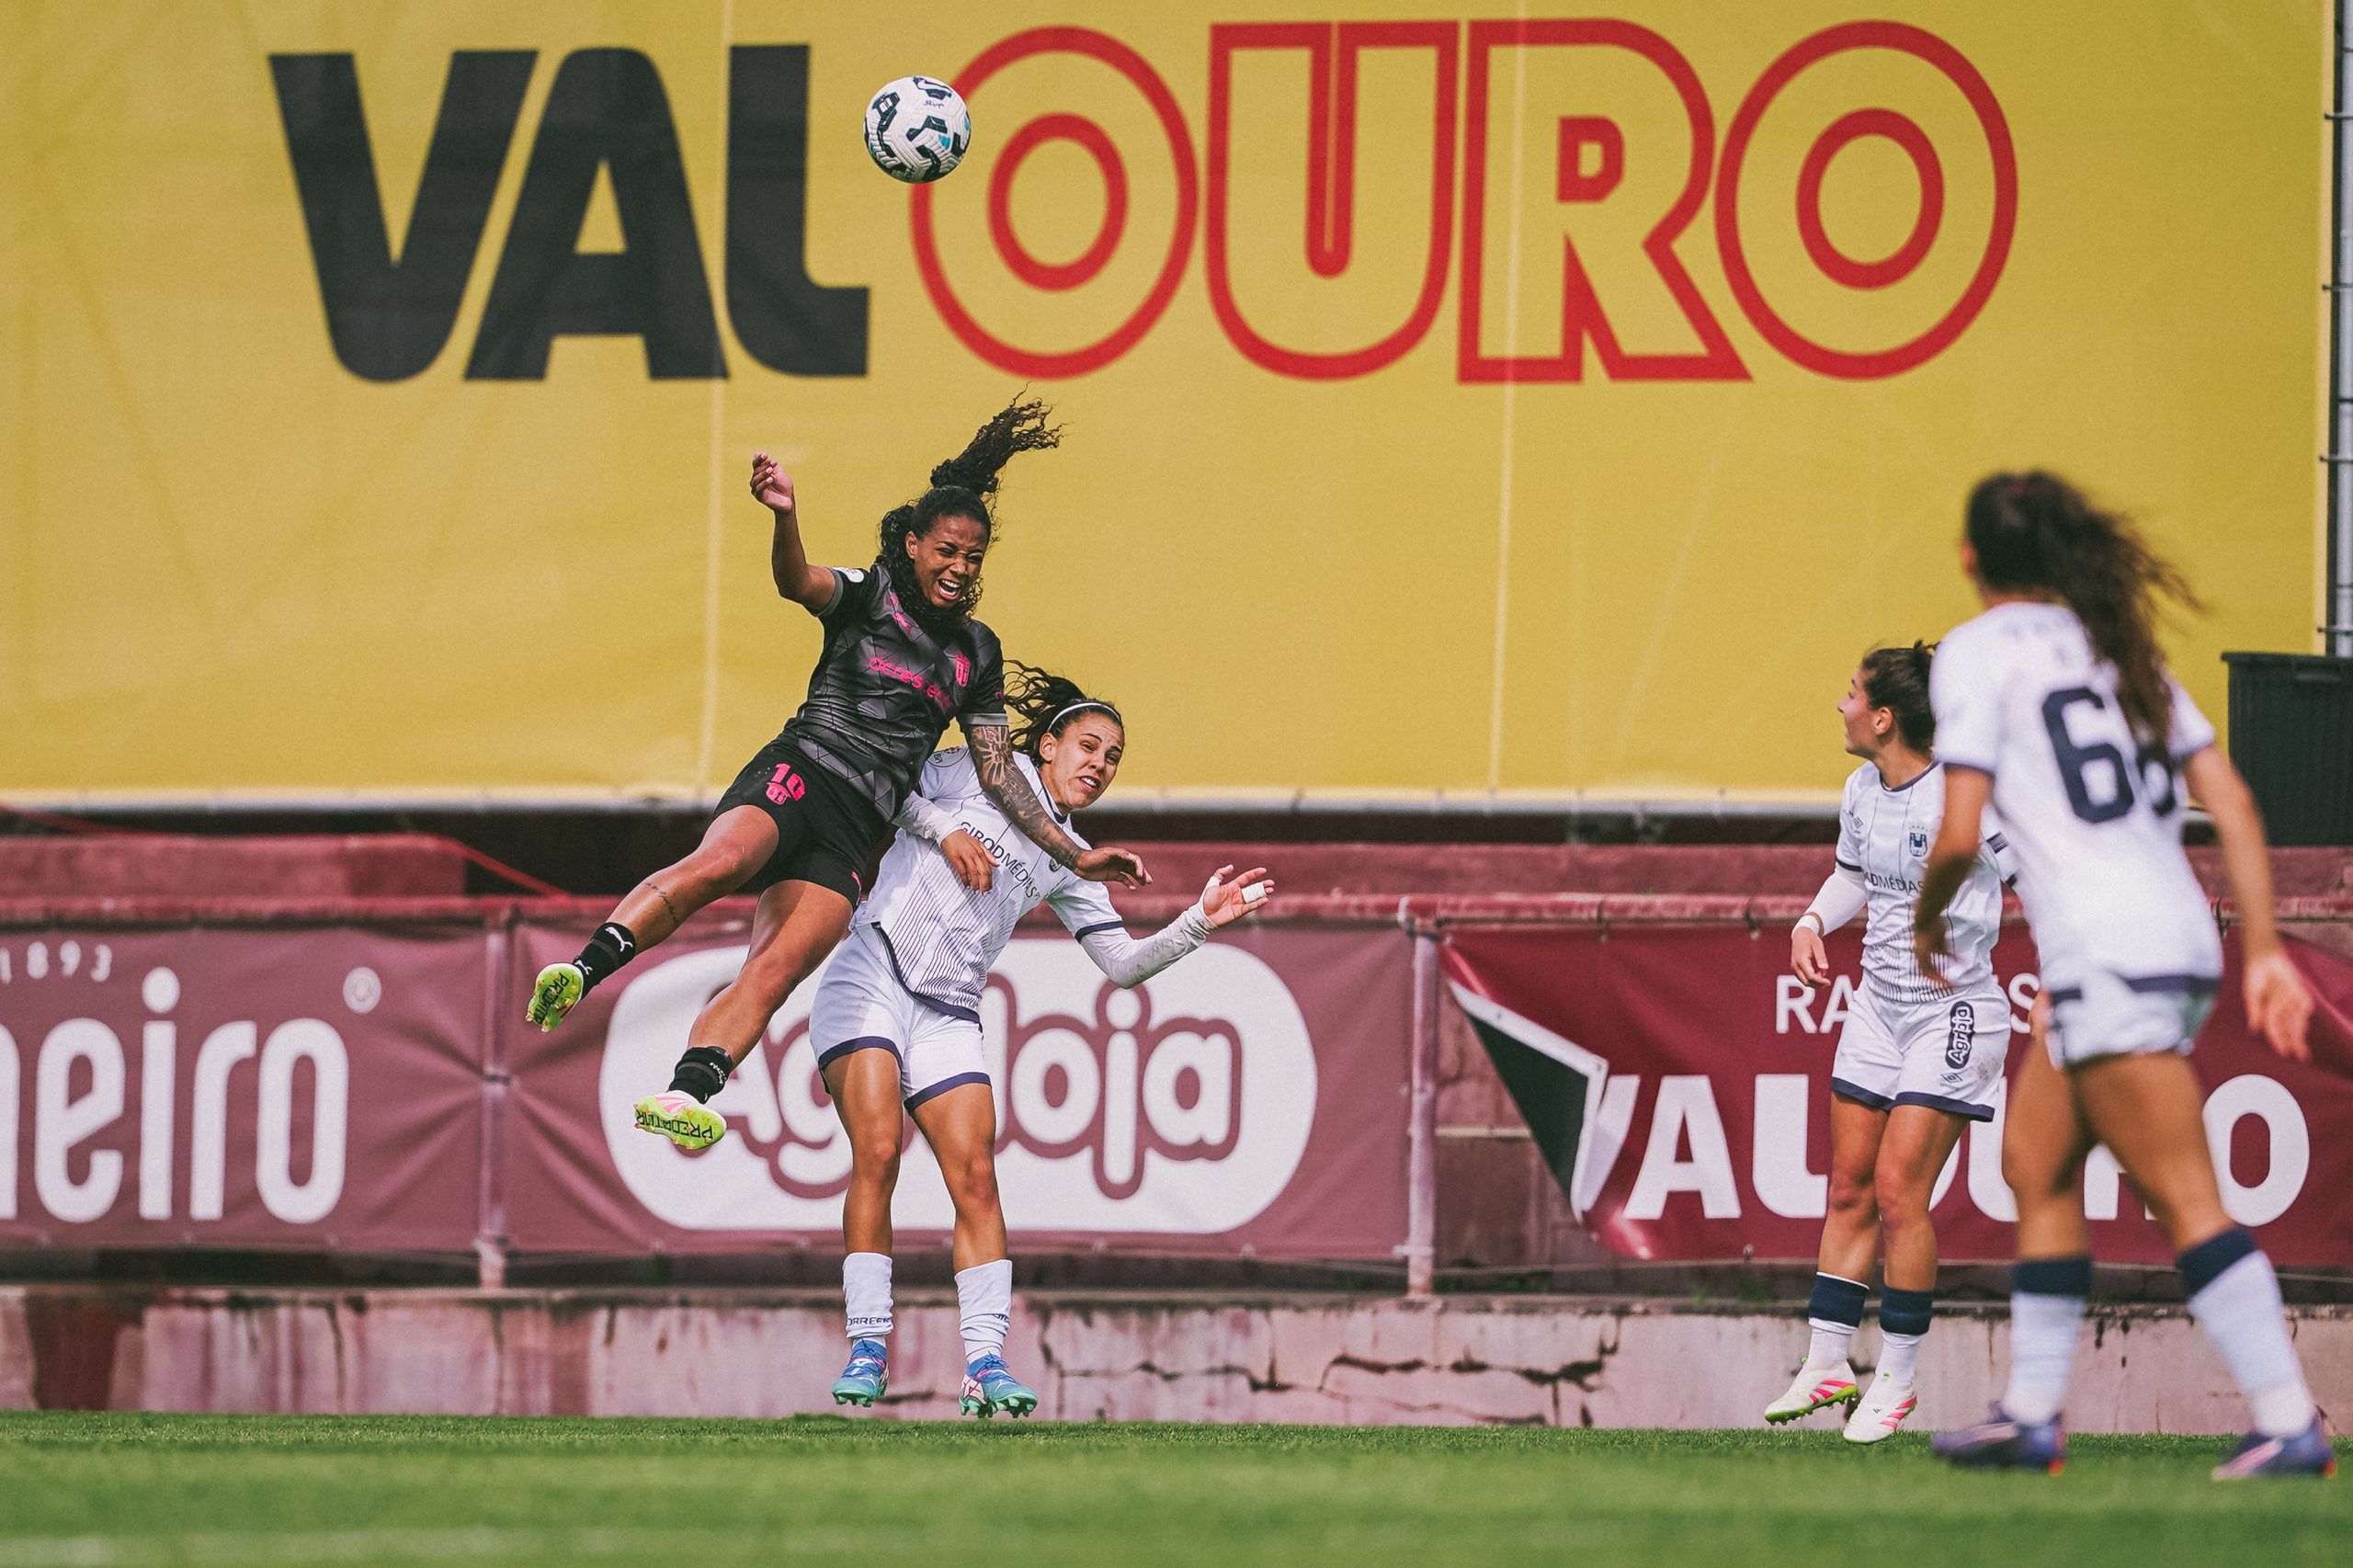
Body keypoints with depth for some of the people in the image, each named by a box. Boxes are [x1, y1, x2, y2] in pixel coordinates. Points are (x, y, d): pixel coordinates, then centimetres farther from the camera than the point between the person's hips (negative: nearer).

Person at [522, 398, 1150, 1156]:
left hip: (854, 831, 5)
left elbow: (998, 772, 28)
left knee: (776, 970, -18)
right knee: (718, 863, -37)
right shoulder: (871, 594, 7)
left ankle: (686, 1095, -32)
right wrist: (785, 519, -37)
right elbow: (798, 582, -15)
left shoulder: (976, 652, 23)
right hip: (798, 773, -5)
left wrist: (1074, 855, 25)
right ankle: (584, 968, -48)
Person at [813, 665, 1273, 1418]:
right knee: (876, 1153, -17)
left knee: (975, 1175, -9)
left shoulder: (1066, 863, 19)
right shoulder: (989, 770, 8)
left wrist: (1200, 921, 3)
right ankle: (868, 1348, -13)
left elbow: (1124, 962, 16)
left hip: (948, 1013, 5)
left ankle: (985, 1363, -11)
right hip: (871, 979, -5)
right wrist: (943, 827, -8)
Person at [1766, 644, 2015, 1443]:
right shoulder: (1862, 791, 4)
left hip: (1953, 1010, -7)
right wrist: (1813, 920, 5)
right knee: (1849, 1189, 7)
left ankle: (1897, 1379, 1)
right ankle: (1827, 1363, 14)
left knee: (1899, 1191, -10)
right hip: (1878, 1007, 7)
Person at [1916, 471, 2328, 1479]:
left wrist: (1926, 920, 10)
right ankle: (2030, 1416, 20)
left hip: (2103, 957, -8)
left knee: (2185, 1200, -10)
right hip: (2180, 934, 8)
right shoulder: (2115, 645, 18)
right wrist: (2263, 949, 12)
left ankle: (2290, 1425, -15)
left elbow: (1959, 836, -10)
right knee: (2034, 1163, 18)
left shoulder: (1978, 652, -3)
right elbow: (2233, 804, 12)